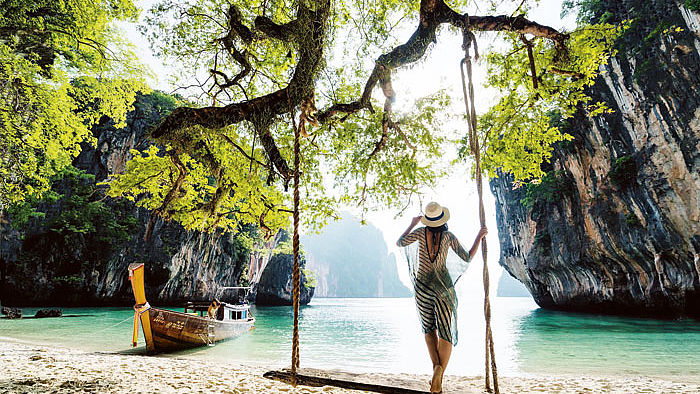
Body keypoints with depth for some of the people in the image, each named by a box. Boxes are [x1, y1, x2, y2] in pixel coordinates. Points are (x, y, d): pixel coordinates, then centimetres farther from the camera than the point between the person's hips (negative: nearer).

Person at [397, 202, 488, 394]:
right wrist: (479, 237, 8)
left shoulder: (421, 232, -5)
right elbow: (467, 258, 0)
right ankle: (439, 375, -15)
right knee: (446, 333, 2)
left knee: (429, 329, 18)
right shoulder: (449, 237, -5)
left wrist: (412, 224, 12)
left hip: (423, 286, 1)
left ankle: (436, 365, 0)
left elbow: (400, 242, 2)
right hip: (444, 286, -1)